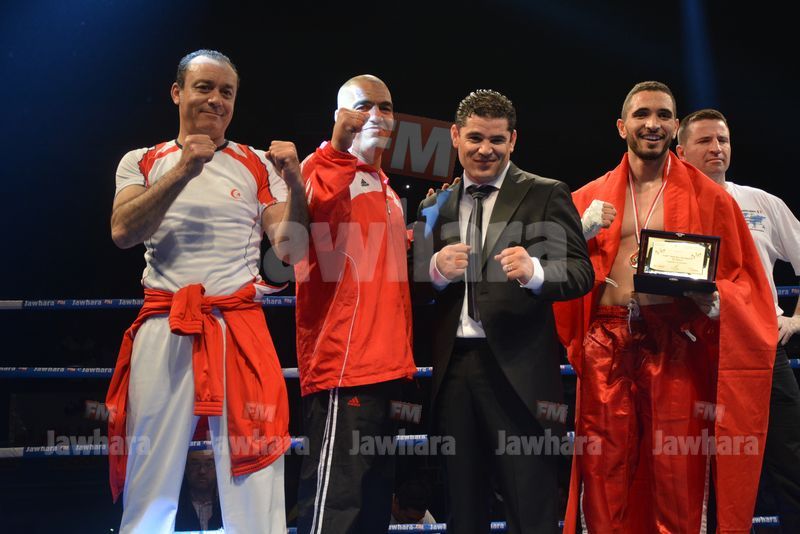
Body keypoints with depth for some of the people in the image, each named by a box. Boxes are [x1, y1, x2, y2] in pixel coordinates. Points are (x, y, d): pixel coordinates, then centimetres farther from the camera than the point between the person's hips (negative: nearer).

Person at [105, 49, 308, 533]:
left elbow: (290, 249, 3)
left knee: (252, 476, -4)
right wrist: (183, 170, -13)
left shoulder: (258, 165, 11)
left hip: (240, 327, 0)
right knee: (151, 478, 3)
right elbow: (123, 232, -5)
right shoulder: (142, 162, 12)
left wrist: (295, 183, -12)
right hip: (163, 328, 0)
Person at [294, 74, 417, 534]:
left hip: (385, 365, 10)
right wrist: (340, 146, -37)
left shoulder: (384, 189, 21)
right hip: (343, 364, -9)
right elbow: (298, 221, -28)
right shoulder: (326, 169, -6)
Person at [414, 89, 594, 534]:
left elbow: (581, 272, -7)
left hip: (518, 371, -4)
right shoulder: (435, 206, 14)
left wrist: (534, 271, -28)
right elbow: (414, 288, 11)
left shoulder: (547, 195, 2)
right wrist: (436, 269, -11)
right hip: (453, 368, 4)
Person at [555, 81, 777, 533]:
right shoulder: (589, 199, 12)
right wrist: (581, 232, -5)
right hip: (606, 348, 2)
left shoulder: (709, 198, 7)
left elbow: (741, 281, 7)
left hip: (677, 349, -1)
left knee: (677, 481, 0)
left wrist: (712, 298, -13)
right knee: (604, 479, 2)